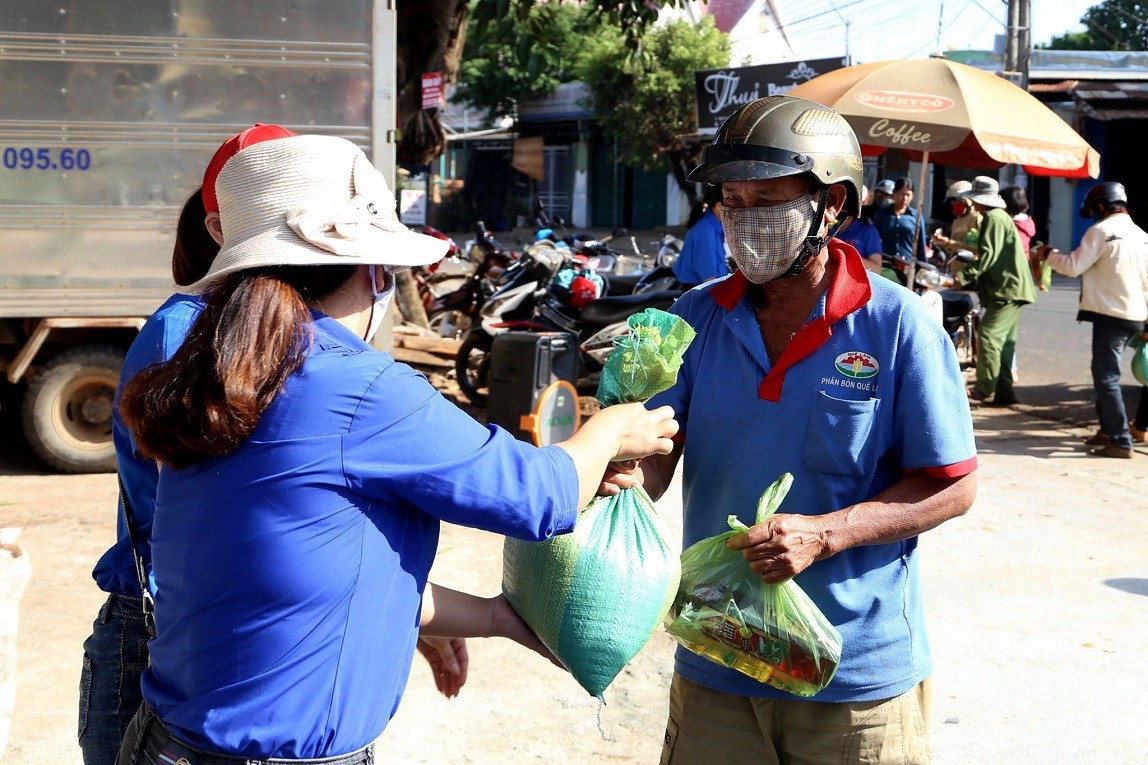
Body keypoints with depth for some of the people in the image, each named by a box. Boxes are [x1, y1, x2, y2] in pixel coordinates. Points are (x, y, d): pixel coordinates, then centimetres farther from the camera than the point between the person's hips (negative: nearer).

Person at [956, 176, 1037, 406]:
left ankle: (984, 390, -16)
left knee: (988, 335, -15)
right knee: (1003, 340, 11)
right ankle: (1004, 390, 13)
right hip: (1011, 287, 11)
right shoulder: (999, 217, 20)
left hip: (1007, 289, -11)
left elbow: (988, 255, -21)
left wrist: (965, 275, -25)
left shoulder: (994, 219, -13)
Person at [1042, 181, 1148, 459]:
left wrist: (1051, 254, 6)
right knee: (1105, 373, 20)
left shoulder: (1101, 230, -9)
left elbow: (1073, 266, -11)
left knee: (1107, 377, -6)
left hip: (1110, 314, -8)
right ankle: (1108, 429, 27)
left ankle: (1121, 443, -9)